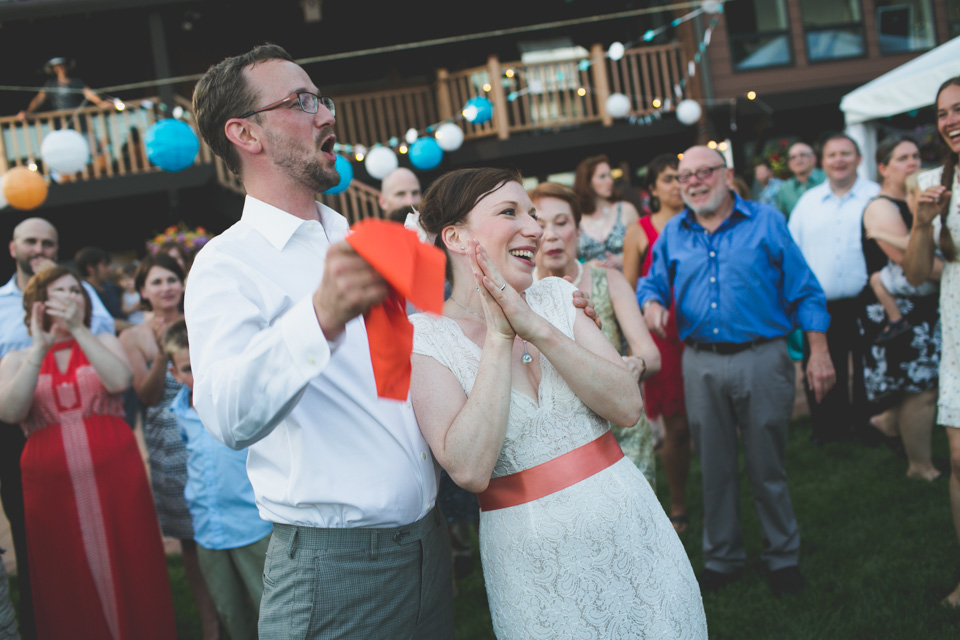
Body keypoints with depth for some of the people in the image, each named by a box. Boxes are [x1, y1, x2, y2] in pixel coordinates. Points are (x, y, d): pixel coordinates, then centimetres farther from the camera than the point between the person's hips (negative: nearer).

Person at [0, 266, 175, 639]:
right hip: (51, 483, 0)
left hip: (114, 475, 0)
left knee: (129, 570, 0)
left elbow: (120, 381, -10)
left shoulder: (103, 342, 12)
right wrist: (40, 349, -12)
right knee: (67, 583, 3)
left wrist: (78, 330, -14)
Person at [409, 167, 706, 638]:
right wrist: (498, 337, -19)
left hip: (630, 528, 4)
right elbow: (469, 470, -22)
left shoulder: (557, 296, 2)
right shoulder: (424, 338, -9)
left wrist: (538, 329, -19)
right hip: (534, 558, -3)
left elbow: (628, 408, -9)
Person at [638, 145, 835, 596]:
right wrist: (652, 303, -10)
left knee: (767, 466, 6)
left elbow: (803, 290, 0)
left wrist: (818, 352, -5)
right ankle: (722, 558, 27)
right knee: (714, 466, 12)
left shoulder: (766, 222, 0)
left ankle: (782, 556, 23)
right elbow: (652, 283, 15)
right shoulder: (672, 234, 9)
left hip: (762, 358, -3)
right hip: (701, 364, 3)